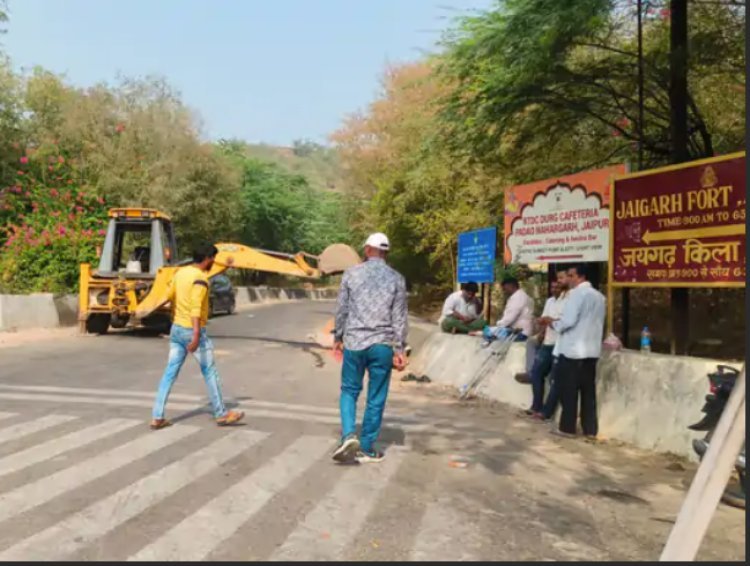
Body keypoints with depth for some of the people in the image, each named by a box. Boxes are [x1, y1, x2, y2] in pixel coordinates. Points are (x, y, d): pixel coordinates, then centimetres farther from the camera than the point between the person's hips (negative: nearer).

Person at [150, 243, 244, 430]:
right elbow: (196, 307, -30)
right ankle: (221, 414, 14)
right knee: (210, 373, 5)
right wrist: (196, 336, -37)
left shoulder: (180, 272, 8)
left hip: (176, 329, 8)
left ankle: (157, 417, 9)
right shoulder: (200, 279, -18)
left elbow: (171, 295, 21)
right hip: (193, 331, -8)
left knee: (170, 373, 9)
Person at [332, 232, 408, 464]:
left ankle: (349, 436, -5)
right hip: (382, 345, 0)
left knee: (349, 390, 15)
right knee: (376, 399, 9)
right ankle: (366, 449, 15)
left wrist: (338, 337, 17)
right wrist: (399, 349, 2)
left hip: (354, 342, 0)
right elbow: (399, 317, -1)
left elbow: (342, 309, 5)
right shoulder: (396, 278, 1)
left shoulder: (351, 274, 1)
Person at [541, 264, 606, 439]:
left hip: (572, 349, -8)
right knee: (588, 391, 9)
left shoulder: (577, 293, -12)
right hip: (591, 350, 8)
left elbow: (568, 321, -19)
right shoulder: (599, 296, 15)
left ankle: (567, 427, 5)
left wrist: (553, 323, 0)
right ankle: (590, 429, 11)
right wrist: (557, 322, 19)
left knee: (569, 391, 0)